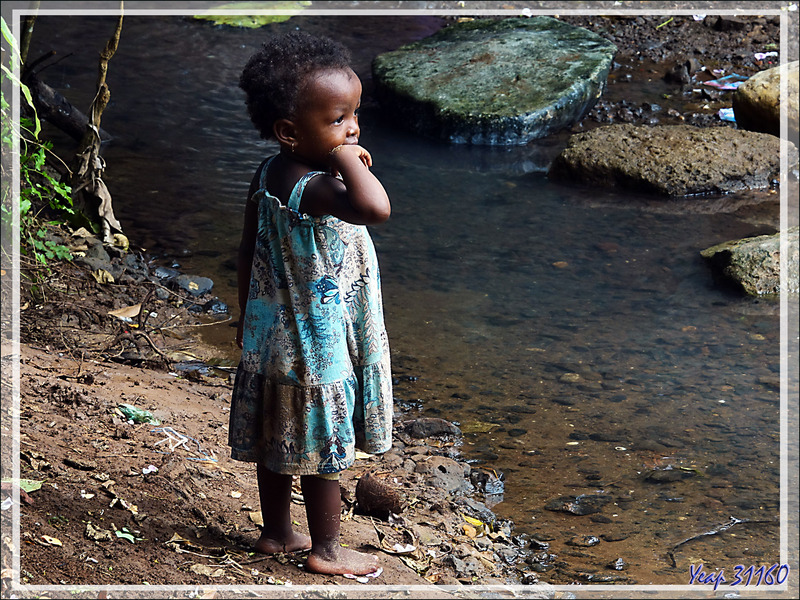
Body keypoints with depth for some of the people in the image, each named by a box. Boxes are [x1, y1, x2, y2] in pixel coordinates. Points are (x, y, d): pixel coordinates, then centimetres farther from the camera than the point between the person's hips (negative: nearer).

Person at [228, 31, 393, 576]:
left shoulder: (266, 177, -1)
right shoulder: (314, 187, -29)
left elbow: (249, 251, 10)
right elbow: (376, 209, -50)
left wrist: (248, 314, 22)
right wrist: (349, 159, -34)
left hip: (272, 334, 8)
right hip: (319, 346, -8)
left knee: (277, 441, 20)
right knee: (324, 450, 8)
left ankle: (276, 533, 35)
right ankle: (326, 550, 23)